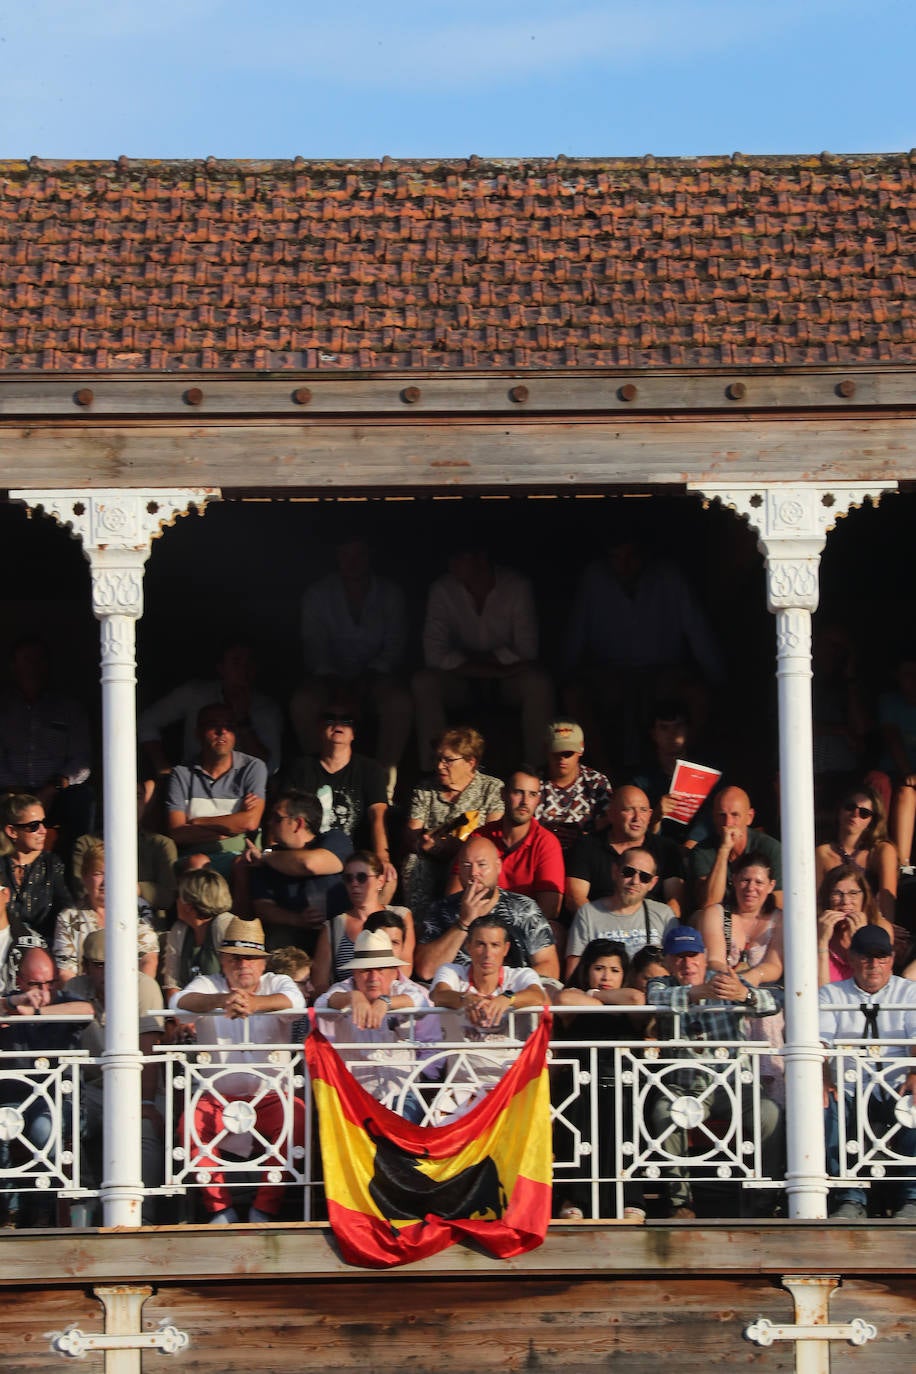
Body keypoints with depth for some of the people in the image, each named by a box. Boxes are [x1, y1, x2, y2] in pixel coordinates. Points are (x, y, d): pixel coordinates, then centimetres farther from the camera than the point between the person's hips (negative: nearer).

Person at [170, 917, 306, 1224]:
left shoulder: (277, 984, 9)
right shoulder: (208, 985, 8)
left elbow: (295, 1002, -17)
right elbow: (180, 1001, -16)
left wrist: (255, 1002, -39)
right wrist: (222, 1000, -38)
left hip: (270, 1095, 0)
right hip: (217, 1097, 0)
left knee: (297, 1118, -29)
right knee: (191, 1123, -29)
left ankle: (265, 1208, -18)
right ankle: (220, 1208, -17)